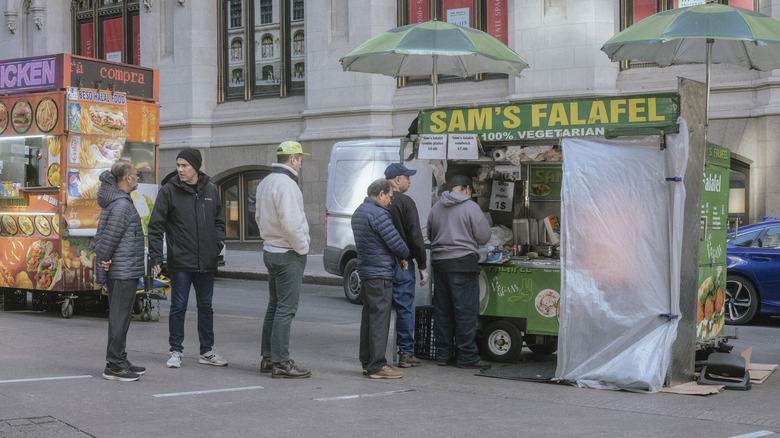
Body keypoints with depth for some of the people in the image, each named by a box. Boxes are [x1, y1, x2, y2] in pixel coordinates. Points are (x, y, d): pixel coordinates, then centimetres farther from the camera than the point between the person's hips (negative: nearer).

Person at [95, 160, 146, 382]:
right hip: (124, 272, -10)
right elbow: (110, 237, -18)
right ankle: (114, 365, -3)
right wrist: (104, 258, -13)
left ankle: (120, 361, 22)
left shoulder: (112, 200, 14)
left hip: (121, 272, 10)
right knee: (119, 318, -6)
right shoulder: (121, 205, -17)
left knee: (120, 317, 15)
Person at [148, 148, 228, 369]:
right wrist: (156, 257, -10)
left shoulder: (210, 190, 7)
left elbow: (219, 220, 19)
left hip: (206, 262, 4)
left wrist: (219, 243, 2)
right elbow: (156, 226, -4)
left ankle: (207, 351, 20)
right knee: (178, 307, 1)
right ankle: (176, 352, 12)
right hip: (180, 262, -3)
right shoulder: (169, 191, -4)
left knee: (206, 307, 11)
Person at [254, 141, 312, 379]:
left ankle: (268, 358, 21)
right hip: (288, 254, -10)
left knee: (274, 305, 15)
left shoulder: (265, 183, 14)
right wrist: (303, 246, -13)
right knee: (286, 308, -7)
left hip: (271, 250, 10)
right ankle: (280, 362, -6)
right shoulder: (285, 184, -19)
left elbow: (260, 217, 23)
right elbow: (290, 223, -26)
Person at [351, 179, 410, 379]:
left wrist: (398, 256, 9)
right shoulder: (378, 214, -17)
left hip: (365, 271, 10)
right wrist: (405, 256, 4)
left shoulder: (359, 212, 15)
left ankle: (366, 362, 21)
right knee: (380, 319, -7)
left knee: (368, 317, 15)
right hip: (380, 274, -10)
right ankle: (377, 366, -5)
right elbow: (395, 242, -18)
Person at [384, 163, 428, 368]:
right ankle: (406, 353, 4)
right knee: (405, 309, 1)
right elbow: (415, 237, -11)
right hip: (401, 264, -6)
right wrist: (422, 266, -6)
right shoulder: (405, 202, -10)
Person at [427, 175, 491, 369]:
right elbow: (484, 237, -5)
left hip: (439, 262, 6)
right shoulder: (471, 207, -7)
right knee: (466, 311, -2)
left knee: (442, 311, 10)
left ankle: (443, 354, 16)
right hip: (463, 262, -6)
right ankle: (467, 356, -2)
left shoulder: (436, 207, 10)